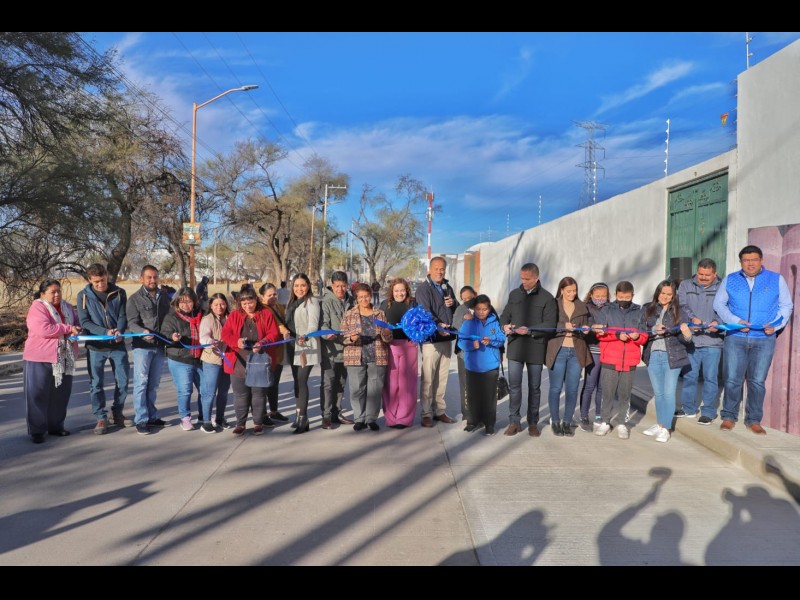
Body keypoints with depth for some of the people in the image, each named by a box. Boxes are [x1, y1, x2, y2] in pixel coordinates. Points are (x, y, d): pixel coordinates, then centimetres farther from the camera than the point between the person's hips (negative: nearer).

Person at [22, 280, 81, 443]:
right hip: (40, 359, -6)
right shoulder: (37, 307, -9)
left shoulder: (67, 307, 11)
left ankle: (56, 426, 22)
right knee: (38, 394, 1)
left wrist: (77, 330, -6)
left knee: (60, 394, 10)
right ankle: (36, 430, 8)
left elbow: (78, 323, 17)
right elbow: (43, 329, -22)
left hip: (63, 359, 6)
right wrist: (68, 328, -18)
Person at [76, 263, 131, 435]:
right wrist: (105, 332, -21)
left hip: (118, 345, 1)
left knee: (123, 381, 7)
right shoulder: (83, 296, -2)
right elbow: (84, 322, -7)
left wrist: (119, 331, -21)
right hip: (95, 346, -1)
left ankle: (117, 413, 25)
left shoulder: (119, 293, 1)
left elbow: (123, 316, 0)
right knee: (96, 384, 4)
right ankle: (101, 417, 16)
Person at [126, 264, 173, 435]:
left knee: (153, 384, 13)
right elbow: (132, 322, -10)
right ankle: (141, 420, 1)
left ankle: (152, 416, 22)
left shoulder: (164, 297, 13)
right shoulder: (135, 298, -1)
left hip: (159, 346, 5)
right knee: (141, 383, -4)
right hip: (142, 346, -4)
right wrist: (143, 332, -29)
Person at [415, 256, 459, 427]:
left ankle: (439, 410, 22)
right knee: (428, 378, -3)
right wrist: (437, 325, -34)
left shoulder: (447, 288, 16)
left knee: (442, 377, 13)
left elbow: (457, 309, 22)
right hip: (431, 338, -6)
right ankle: (426, 413, 5)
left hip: (447, 338, 7)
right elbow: (425, 312, -18)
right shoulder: (423, 288, -5)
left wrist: (454, 303, -1)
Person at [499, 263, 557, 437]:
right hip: (515, 346, 3)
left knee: (534, 387, 8)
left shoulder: (547, 298, -4)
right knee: (514, 385, 2)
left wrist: (529, 330, -21)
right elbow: (505, 315, 17)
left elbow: (550, 324, -10)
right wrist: (505, 326, -6)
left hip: (536, 348, -2)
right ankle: (513, 421, 12)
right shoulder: (514, 294, 9)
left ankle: (533, 423, 20)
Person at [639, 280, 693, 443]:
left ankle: (665, 429, 7)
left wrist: (687, 334, -27)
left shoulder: (679, 312, -2)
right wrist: (654, 330, -20)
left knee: (669, 393, -1)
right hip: (653, 356, 3)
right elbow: (641, 331, -1)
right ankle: (659, 425, 25)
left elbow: (685, 340, -5)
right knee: (658, 393, 13)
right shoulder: (647, 309, 4)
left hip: (672, 356, -3)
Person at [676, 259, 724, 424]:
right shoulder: (686, 285, 8)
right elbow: (682, 305, -3)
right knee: (689, 376, 11)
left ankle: (708, 412, 14)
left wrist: (718, 322, -26)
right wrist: (692, 318, -21)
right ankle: (689, 409, 25)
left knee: (710, 377, 2)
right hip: (690, 339, 3)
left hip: (712, 342, -2)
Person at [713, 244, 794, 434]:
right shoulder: (730, 280, 7)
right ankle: (729, 416, 13)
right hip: (735, 337, 0)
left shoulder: (776, 279, 6)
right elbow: (719, 304, 7)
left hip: (764, 340, 0)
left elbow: (786, 306, 9)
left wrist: (776, 324, -8)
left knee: (757, 381, 3)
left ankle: (754, 420, 16)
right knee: (732, 379, -1)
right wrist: (735, 321, -8)